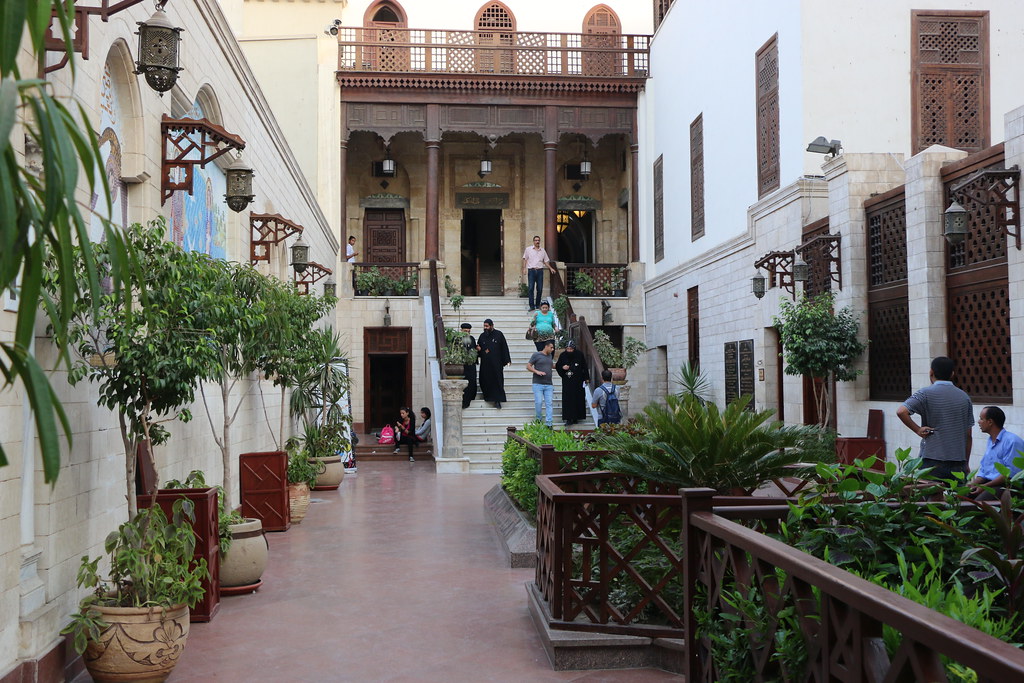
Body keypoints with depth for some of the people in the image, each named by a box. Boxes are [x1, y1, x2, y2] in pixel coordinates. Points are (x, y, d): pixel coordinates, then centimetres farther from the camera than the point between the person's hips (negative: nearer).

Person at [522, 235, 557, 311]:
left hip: (540, 271, 3)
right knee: (531, 288, -8)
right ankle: (532, 306, -7)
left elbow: (546, 261, 20)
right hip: (531, 270, -3)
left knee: (540, 288, 1)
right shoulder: (528, 249, 6)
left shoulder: (543, 250, 14)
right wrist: (524, 268, -5)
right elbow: (525, 259, 5)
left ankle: (538, 305, 13)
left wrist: (550, 268, 10)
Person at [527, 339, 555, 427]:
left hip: (548, 384, 5)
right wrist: (537, 371, -15)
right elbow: (528, 366, -1)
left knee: (549, 404, -3)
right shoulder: (536, 355, 0)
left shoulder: (550, 356, 17)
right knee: (538, 402, -8)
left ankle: (548, 423, -4)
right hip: (538, 384, -5)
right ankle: (538, 420, 12)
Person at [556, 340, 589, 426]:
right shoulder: (563, 355, -4)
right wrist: (562, 367, -15)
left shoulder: (579, 355, -8)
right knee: (567, 399, -5)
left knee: (578, 399, 5)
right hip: (567, 382, 1)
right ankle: (569, 419, -5)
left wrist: (586, 378, -2)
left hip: (578, 381, -1)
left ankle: (576, 417, 16)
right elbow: (557, 366, 7)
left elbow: (584, 367, -1)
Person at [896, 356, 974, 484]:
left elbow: (901, 411, -21)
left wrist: (918, 430, -8)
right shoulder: (964, 397, 8)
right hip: (958, 463, 3)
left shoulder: (925, 394, -5)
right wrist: (966, 464, 18)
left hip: (932, 461, -3)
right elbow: (968, 435, 10)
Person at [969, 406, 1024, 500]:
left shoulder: (1012, 441, -11)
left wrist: (985, 486, -17)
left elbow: (1011, 473, -18)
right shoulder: (990, 441, 19)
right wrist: (972, 484, 3)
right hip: (988, 483, 8)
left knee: (977, 502, -33)